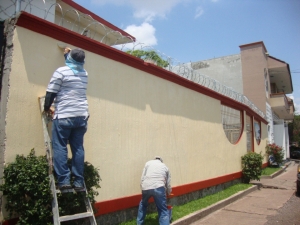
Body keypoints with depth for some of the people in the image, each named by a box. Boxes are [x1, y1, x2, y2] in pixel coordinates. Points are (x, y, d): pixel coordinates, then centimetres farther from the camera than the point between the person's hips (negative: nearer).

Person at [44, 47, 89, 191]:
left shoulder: (61, 71, -5)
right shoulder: (84, 73, 13)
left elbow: (51, 92, -4)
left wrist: (46, 108, 12)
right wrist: (66, 54, 48)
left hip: (64, 116, -5)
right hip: (81, 116, 5)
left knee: (60, 147, 1)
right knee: (78, 148, 5)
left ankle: (64, 180, -5)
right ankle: (79, 182, 5)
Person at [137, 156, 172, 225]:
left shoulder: (148, 163, 22)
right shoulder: (165, 167, 24)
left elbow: (142, 178, 12)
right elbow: (168, 185, 23)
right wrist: (168, 194, 38)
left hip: (146, 188, 2)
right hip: (158, 188, -1)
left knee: (143, 205, 29)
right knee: (163, 211, 6)